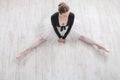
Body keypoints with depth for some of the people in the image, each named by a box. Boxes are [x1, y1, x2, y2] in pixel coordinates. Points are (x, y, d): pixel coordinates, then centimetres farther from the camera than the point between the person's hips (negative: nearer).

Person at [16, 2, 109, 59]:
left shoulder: (72, 15, -35)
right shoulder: (54, 17, -39)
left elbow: (70, 27, -18)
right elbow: (55, 28, -19)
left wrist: (64, 37, -9)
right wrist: (60, 37, -7)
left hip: (67, 30, 1)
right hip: (57, 31, -1)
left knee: (81, 37, -5)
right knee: (41, 38, -10)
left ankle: (98, 45, 5)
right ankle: (26, 50, -8)